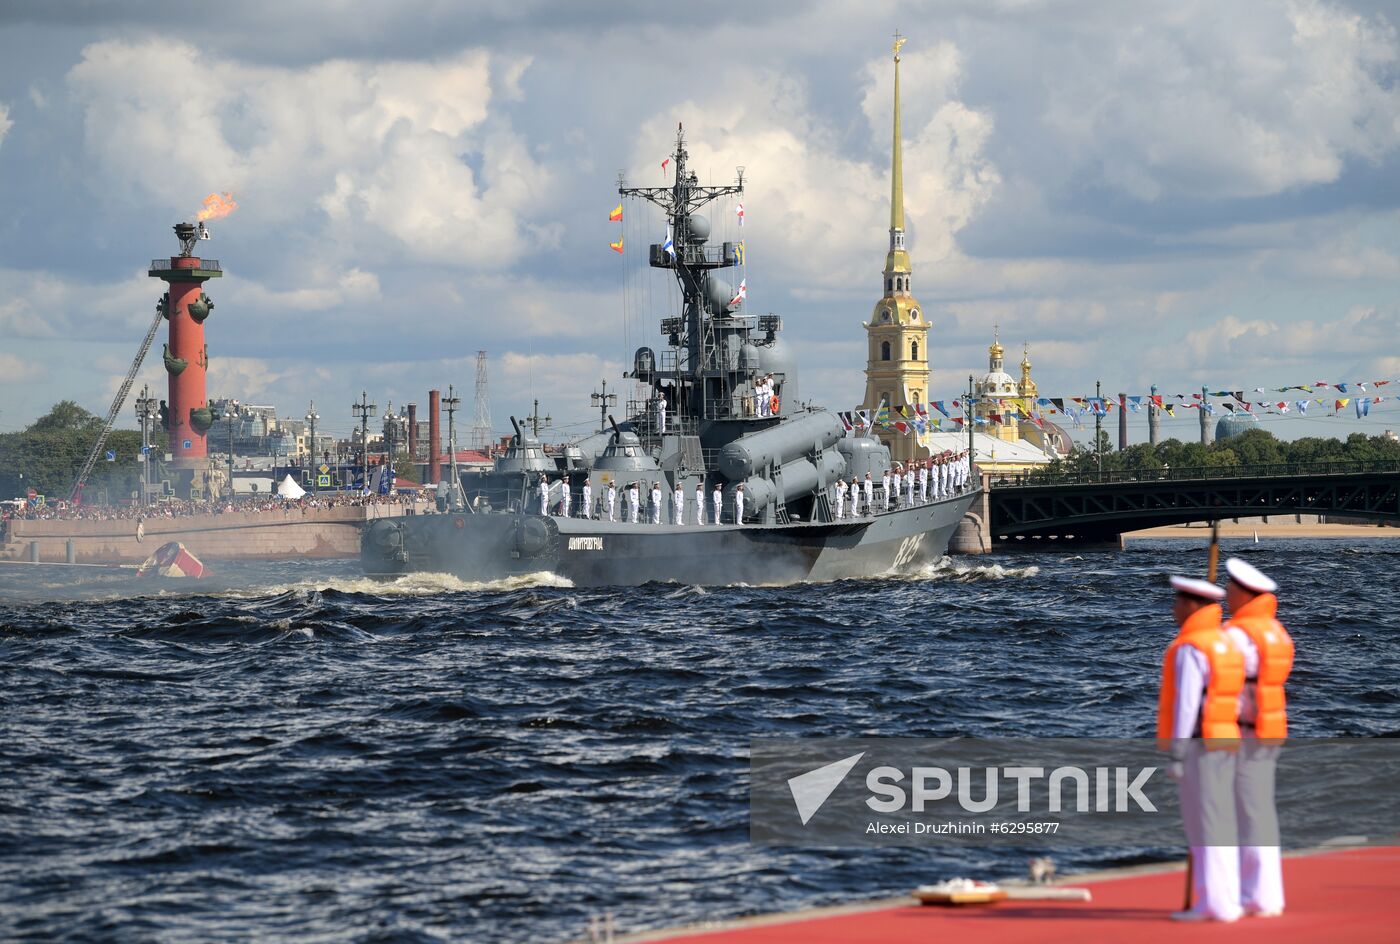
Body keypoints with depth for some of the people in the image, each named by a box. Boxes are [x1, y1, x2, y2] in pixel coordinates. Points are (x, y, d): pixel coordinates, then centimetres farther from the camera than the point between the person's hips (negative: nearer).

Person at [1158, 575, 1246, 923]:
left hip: (1198, 746, -9)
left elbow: (1185, 705, -19)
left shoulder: (1190, 649, -15)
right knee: (1217, 825, 10)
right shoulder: (1226, 644, 14)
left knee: (1204, 825, -6)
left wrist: (1176, 756, -18)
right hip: (1224, 744, 9)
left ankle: (1214, 904, -6)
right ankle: (1225, 900, 11)